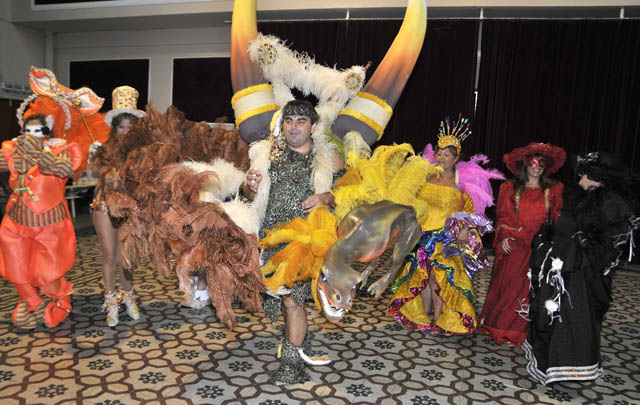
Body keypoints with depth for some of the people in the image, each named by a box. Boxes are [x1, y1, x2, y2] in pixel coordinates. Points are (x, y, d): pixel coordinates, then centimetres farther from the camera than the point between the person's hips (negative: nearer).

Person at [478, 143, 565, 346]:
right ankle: (499, 326, 17)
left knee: (529, 288, -2)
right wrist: (504, 236, -8)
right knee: (506, 283, 4)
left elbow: (558, 219, 6)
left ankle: (520, 330, 11)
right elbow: (503, 215, 6)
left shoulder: (553, 190, 9)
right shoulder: (510, 188, 8)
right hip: (513, 246, 0)